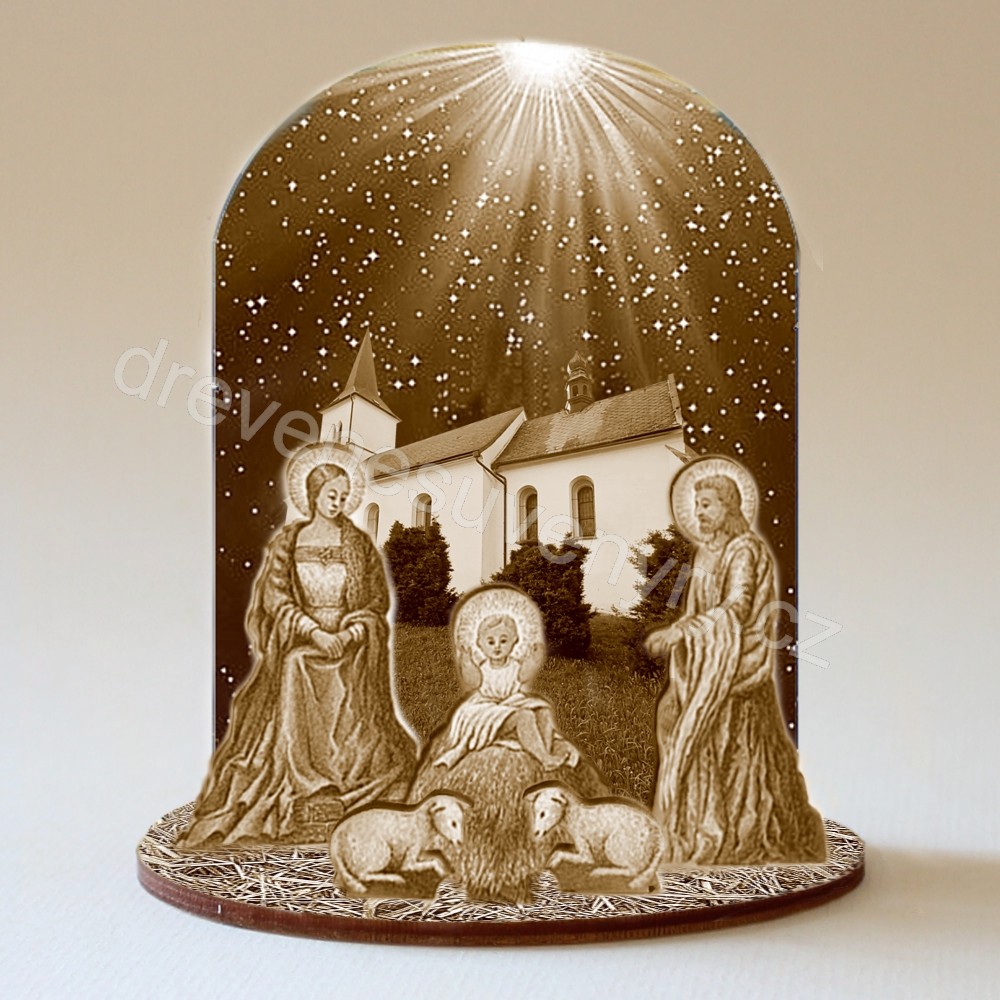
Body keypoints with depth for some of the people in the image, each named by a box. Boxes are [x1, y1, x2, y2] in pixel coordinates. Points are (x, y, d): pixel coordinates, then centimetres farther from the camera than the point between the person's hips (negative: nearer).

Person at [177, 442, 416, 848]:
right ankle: (286, 814, -12)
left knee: (354, 726, -12)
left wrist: (348, 634, -11)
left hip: (352, 648, 0)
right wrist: (315, 632, -13)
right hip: (298, 645, 0)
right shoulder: (287, 541, 6)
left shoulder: (359, 544, 8)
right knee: (293, 718, -15)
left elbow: (377, 598, 5)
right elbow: (276, 595, -2)